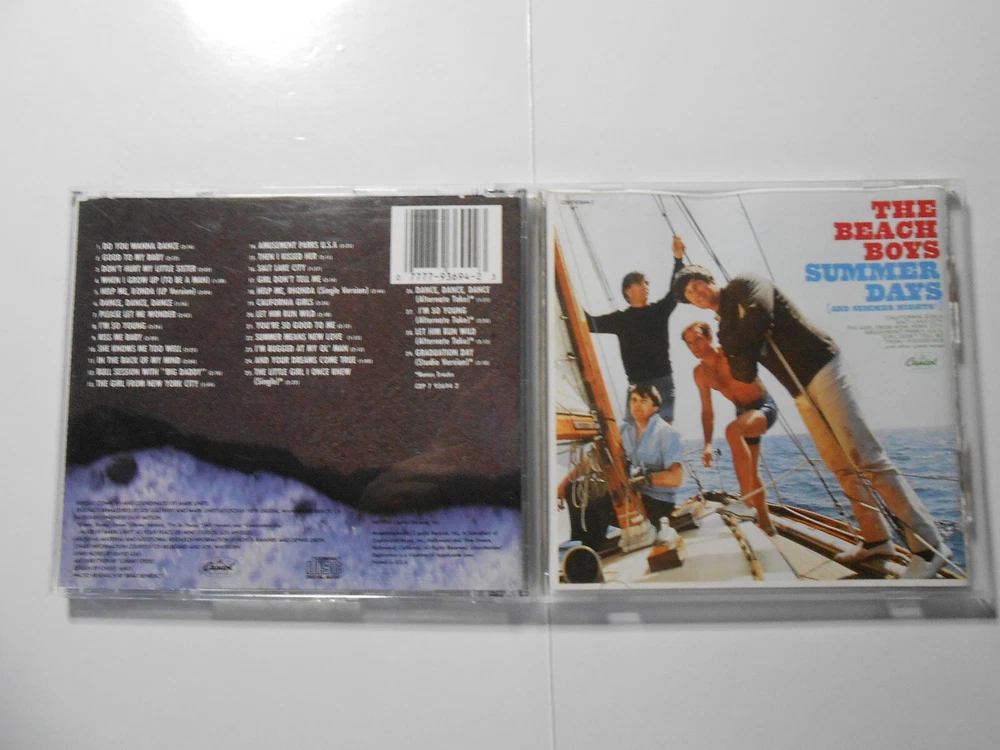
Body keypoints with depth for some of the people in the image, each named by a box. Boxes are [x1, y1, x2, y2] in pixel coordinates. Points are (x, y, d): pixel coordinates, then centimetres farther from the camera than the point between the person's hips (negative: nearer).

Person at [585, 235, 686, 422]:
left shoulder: (659, 310, 9)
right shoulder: (620, 319, 10)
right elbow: (591, 323, 9)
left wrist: (678, 259, -10)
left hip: (663, 381, -1)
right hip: (636, 384, 1)